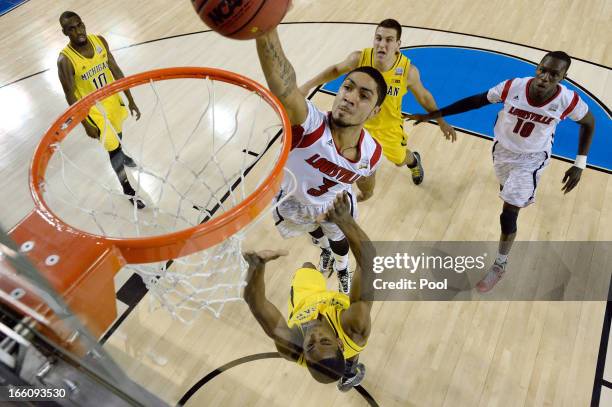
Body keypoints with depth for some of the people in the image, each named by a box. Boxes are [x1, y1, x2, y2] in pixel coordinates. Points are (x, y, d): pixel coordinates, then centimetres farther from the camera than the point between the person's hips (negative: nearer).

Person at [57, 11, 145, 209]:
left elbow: (116, 71, -1)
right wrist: (86, 125, -15)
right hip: (94, 110, -5)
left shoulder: (100, 41, -12)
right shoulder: (65, 60, -27)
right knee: (113, 149, 2)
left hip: (113, 100, 5)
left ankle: (119, 153, 66)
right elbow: (71, 96, -18)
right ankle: (127, 189, 20)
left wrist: (130, 100, 0)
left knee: (117, 134, 32)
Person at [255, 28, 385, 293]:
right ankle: (325, 250, 72)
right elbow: (282, 85, -70)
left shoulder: (371, 152, -31)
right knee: (315, 232, 33)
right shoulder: (310, 124, -47)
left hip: (336, 204, 2)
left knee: (340, 243, 31)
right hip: (293, 201, -1)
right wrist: (266, 28, -88)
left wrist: (364, 195, 18)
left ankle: (342, 271, 69)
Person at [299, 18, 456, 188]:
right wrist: (307, 86, -8)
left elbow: (423, 96, -9)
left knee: (400, 160, 21)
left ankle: (414, 160, 60)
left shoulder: (408, 70, -29)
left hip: (389, 125, 0)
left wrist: (442, 122, -1)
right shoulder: (359, 58, -28)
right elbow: (336, 70, -6)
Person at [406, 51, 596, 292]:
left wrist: (580, 165, -9)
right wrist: (434, 114, -15)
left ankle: (500, 265, 17)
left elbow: (589, 123, -7)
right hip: (502, 149, 3)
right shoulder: (513, 87, -28)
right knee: (507, 187, 32)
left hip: (531, 159, -3)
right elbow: (476, 100, -15)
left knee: (508, 215, -6)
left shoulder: (569, 102, -28)